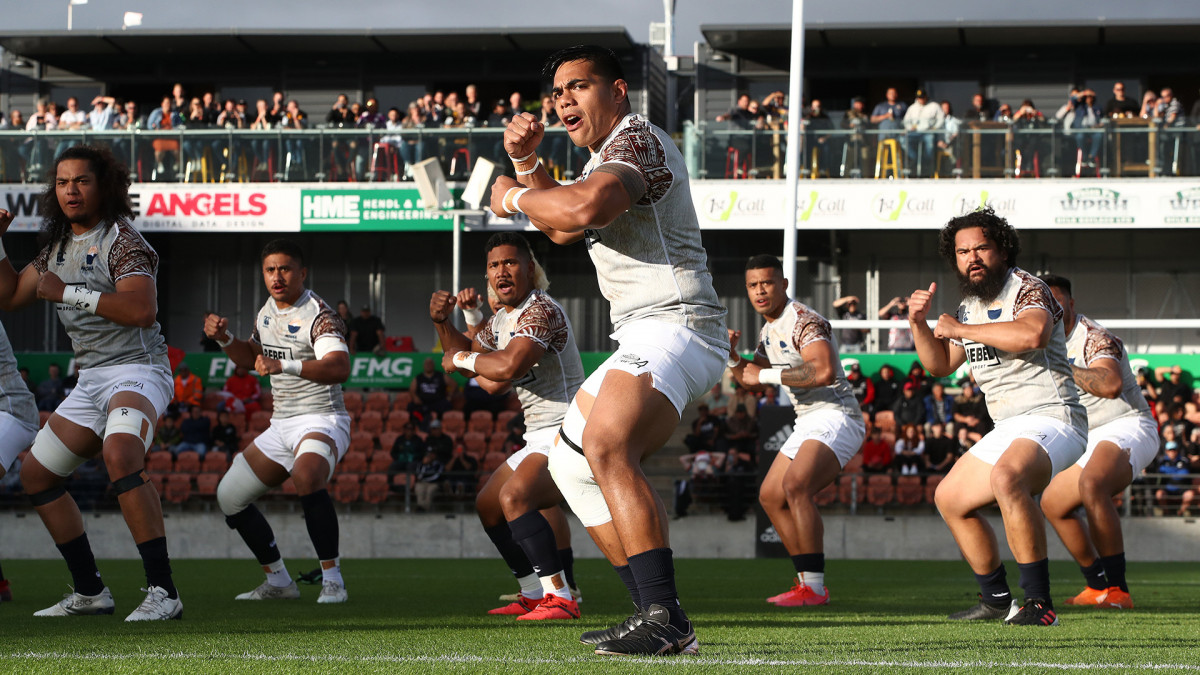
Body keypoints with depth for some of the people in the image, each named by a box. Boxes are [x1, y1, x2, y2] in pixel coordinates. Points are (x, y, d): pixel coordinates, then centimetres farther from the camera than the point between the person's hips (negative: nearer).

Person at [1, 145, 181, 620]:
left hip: (136, 370, -10)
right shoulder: (57, 247, 16)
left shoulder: (120, 241, -11)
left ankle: (163, 593, -36)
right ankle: (90, 592, 18)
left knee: (120, 454, -35)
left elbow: (142, 310, -26)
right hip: (90, 380, 10)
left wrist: (69, 293, -22)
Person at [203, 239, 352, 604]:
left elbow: (339, 368, -33)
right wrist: (225, 338, 8)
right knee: (229, 496, 8)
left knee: (307, 476, -38)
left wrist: (285, 366, -44)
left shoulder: (319, 316, -16)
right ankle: (278, 582, 19)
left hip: (321, 420, -9)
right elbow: (250, 358, 28)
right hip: (281, 424, 9)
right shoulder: (268, 311, 11)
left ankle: (333, 581, -30)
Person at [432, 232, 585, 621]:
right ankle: (534, 595, 28)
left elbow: (508, 367, -32)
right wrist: (442, 324, 8)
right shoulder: (503, 318, 14)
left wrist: (462, 360, -14)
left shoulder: (541, 311, -18)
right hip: (540, 439, 11)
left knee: (514, 496, -30)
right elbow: (465, 352, 28)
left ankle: (561, 597, -30)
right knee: (488, 504, 19)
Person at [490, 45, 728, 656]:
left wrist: (514, 197, -10)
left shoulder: (636, 138, -9)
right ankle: (660, 622, 13)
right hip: (645, 338, 12)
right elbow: (562, 230, 34)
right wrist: (526, 163, 19)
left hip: (675, 326, -12)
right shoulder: (610, 152, 25)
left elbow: (584, 207, -28)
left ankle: (666, 621, -39)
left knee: (607, 448, -31)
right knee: (572, 464, 18)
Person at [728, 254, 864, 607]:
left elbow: (824, 371, -31)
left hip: (835, 416, -11)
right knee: (771, 496, 13)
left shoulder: (804, 322, -15)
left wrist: (766, 375, -23)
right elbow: (748, 378, 27)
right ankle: (807, 581, 16)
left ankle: (815, 588, -30)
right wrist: (732, 356, 5)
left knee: (795, 484, -29)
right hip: (808, 422, 11)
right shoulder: (769, 330, 16)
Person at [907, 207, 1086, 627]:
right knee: (949, 499, 18)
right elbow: (940, 365, 26)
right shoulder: (969, 306, 16)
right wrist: (919, 324, 7)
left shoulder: (1027, 289, -11)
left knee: (1006, 477, -38)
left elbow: (1033, 334, -33)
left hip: (1051, 419, -10)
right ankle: (997, 600, 30)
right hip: (1007, 430, 10)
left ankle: (1040, 604, -38)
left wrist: (960, 330, -22)